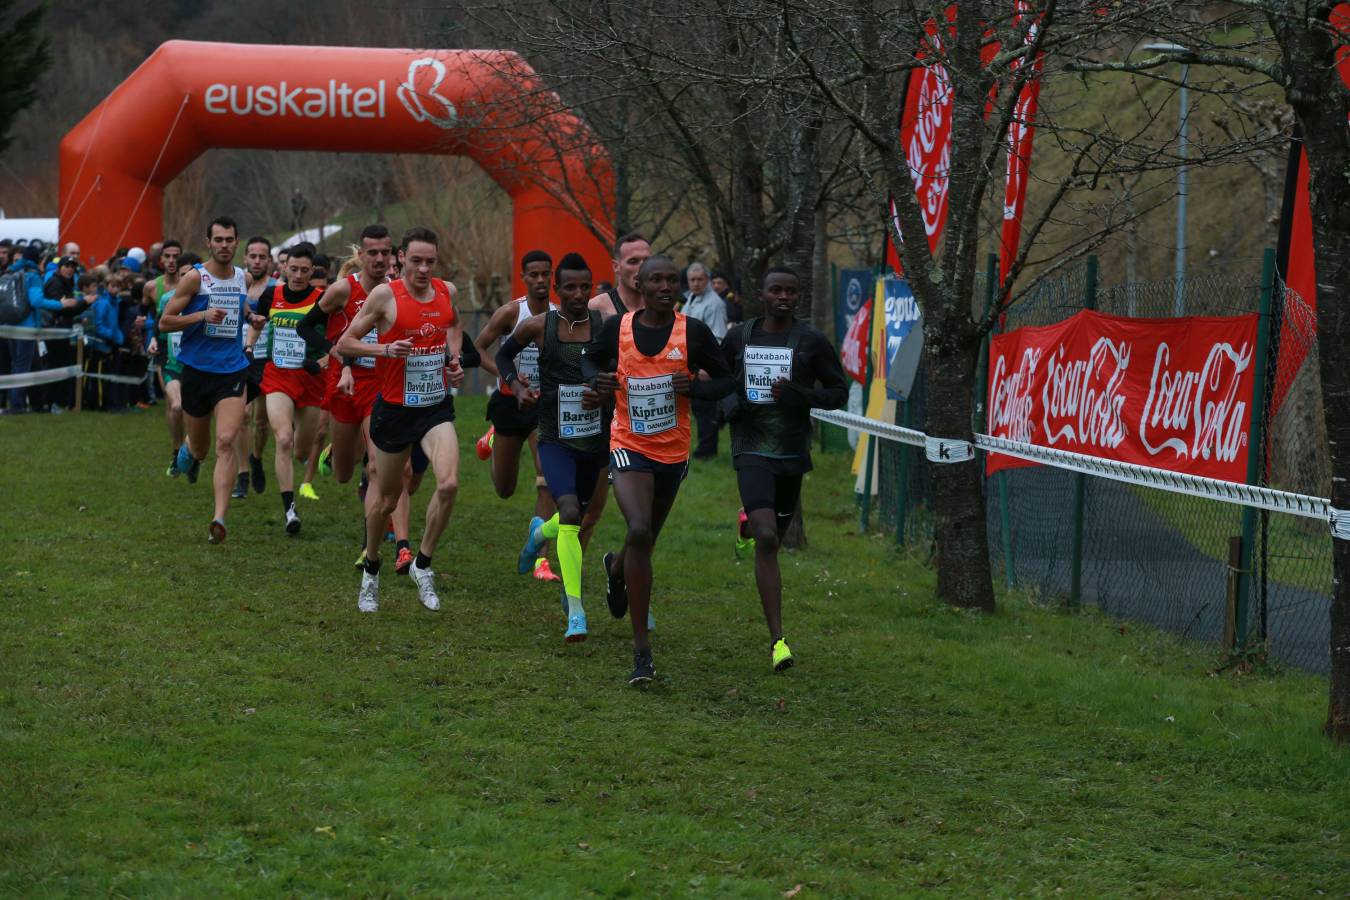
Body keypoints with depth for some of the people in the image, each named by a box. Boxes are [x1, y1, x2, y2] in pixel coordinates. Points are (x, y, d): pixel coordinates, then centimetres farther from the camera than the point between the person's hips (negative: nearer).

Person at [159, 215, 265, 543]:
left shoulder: (244, 278, 7)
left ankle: (219, 519, -21)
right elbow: (165, 322, -7)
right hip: (197, 369, -1)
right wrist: (203, 315, -20)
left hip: (232, 371, 1)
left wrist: (251, 319, 6)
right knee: (200, 448, 12)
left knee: (226, 442, -17)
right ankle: (188, 453, 53)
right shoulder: (194, 277, -7)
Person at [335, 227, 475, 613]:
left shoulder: (447, 291, 1)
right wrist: (384, 349, -22)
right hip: (395, 407, -3)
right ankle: (371, 570, 35)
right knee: (385, 496, 11)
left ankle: (423, 564, 1)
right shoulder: (385, 295, -12)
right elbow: (344, 343, -7)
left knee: (449, 484, -18)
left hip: (437, 406, 3)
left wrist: (455, 358, 7)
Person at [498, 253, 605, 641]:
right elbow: (504, 354, 14)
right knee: (570, 512, -23)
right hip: (555, 439, -2)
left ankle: (541, 531, 58)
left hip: (596, 438, 2)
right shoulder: (537, 327, -5)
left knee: (579, 515, 20)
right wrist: (516, 385, -3)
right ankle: (575, 611, -21)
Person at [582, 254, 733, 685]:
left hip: (673, 451, 2)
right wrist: (599, 381, -8)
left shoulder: (693, 332, -7)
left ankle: (617, 570, 62)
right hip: (629, 447, -2)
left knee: (646, 539, 20)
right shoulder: (617, 327, -5)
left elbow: (726, 380, 3)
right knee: (639, 532, -23)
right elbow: (590, 359, 15)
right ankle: (642, 652, -22)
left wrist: (694, 387, -18)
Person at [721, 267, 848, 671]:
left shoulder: (813, 342, -3)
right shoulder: (739, 337, 2)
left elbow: (839, 392, 2)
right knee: (767, 540, -17)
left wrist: (797, 394, -16)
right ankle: (778, 640, -19)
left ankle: (750, 519, 61)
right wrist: (731, 403, -5)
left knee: (776, 532, 20)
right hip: (752, 451, -2)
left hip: (793, 452, 2)